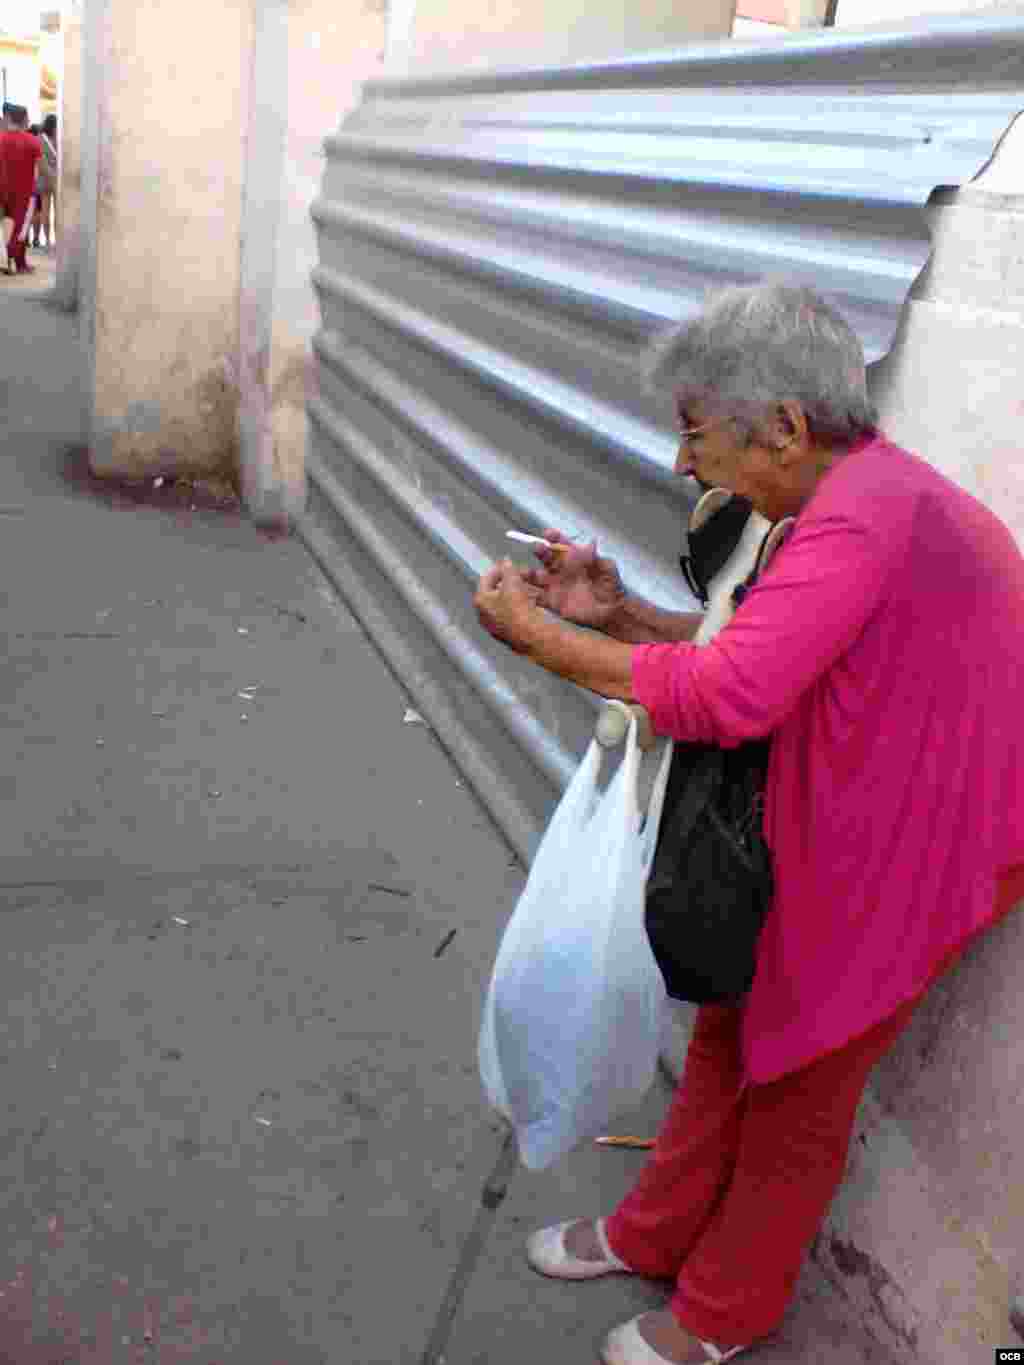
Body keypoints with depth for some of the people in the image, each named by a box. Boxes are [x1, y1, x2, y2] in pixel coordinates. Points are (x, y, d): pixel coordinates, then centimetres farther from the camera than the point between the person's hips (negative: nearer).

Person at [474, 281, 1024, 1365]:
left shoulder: (867, 510, -29)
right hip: (825, 835, 9)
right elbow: (751, 657, 9)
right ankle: (654, 1235, 41)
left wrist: (538, 636, -25)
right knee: (731, 1030, 19)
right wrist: (616, 613, -4)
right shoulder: (857, 496, 5)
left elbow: (730, 696, -36)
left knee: (796, 1088, 9)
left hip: (904, 858, -9)